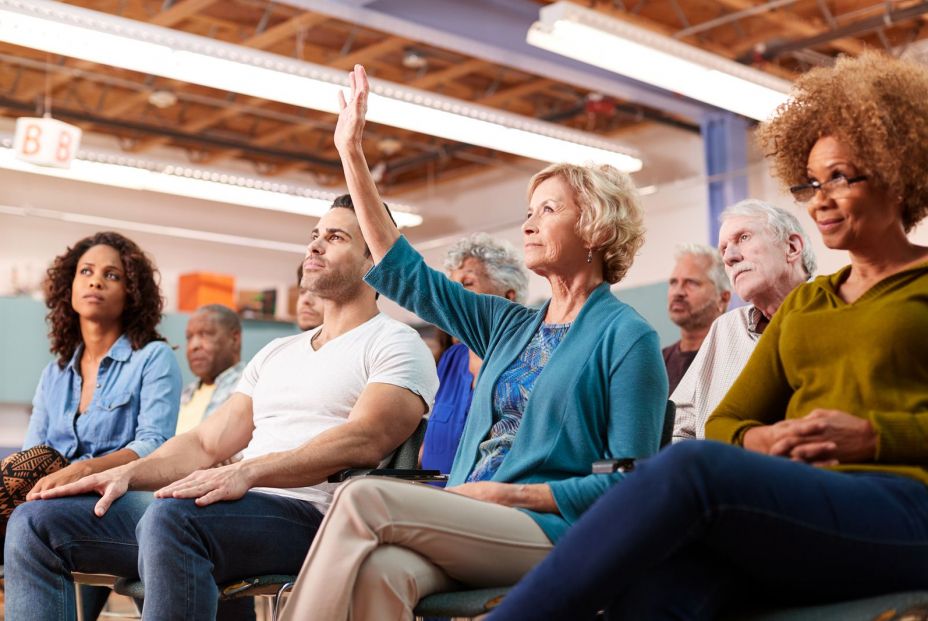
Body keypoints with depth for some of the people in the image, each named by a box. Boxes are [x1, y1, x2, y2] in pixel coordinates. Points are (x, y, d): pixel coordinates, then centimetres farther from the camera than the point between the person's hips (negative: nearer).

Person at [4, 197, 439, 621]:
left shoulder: (395, 343, 3)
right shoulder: (276, 353, 27)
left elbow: (364, 440, -16)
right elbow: (205, 444, 21)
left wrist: (247, 472, -28)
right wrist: (127, 472, 2)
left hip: (308, 514, -7)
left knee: (173, 515, -38)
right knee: (36, 522, -5)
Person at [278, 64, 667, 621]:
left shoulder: (627, 336, 1)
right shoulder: (511, 325, 20)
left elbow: (631, 479, -5)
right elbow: (405, 274, 21)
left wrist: (510, 493, -11)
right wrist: (352, 155, 21)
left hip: (551, 533, -5)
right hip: (470, 528, 5)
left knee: (365, 499, -26)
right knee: (381, 571, -31)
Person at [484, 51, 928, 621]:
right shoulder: (803, 304, 28)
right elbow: (724, 423, 22)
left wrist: (872, 435, -10)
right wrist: (755, 439, -2)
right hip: (796, 510, 4)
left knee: (691, 467, -34)